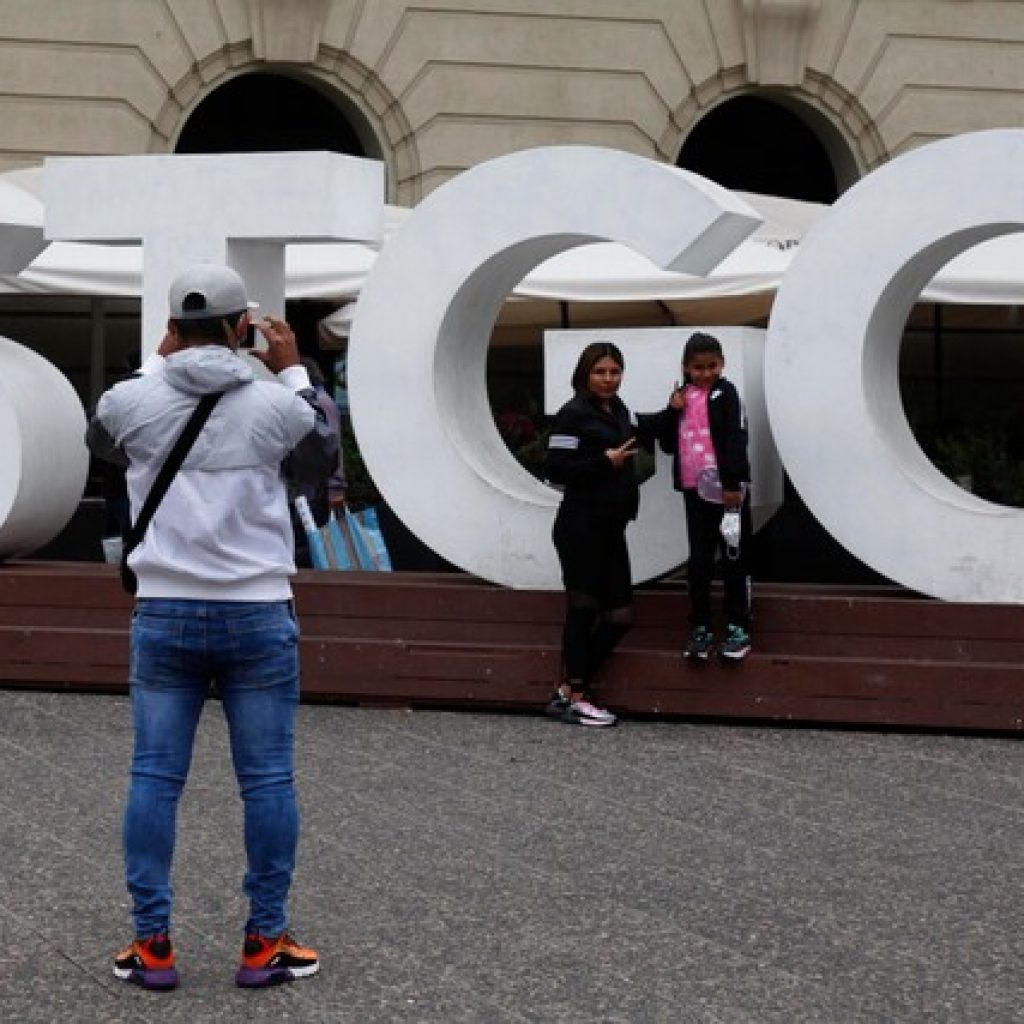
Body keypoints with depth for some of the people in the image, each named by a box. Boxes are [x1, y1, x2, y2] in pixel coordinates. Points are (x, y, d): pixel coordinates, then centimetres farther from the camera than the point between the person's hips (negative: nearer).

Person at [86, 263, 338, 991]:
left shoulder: (133, 399, -4)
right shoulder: (277, 403, -7)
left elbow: (103, 441, 21)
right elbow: (325, 459, 14)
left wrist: (158, 363, 24)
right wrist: (294, 372, 19)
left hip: (164, 615, 1)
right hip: (258, 616, -1)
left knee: (155, 779, 6)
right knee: (268, 782, 6)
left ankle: (153, 945, 6)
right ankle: (265, 944, 8)